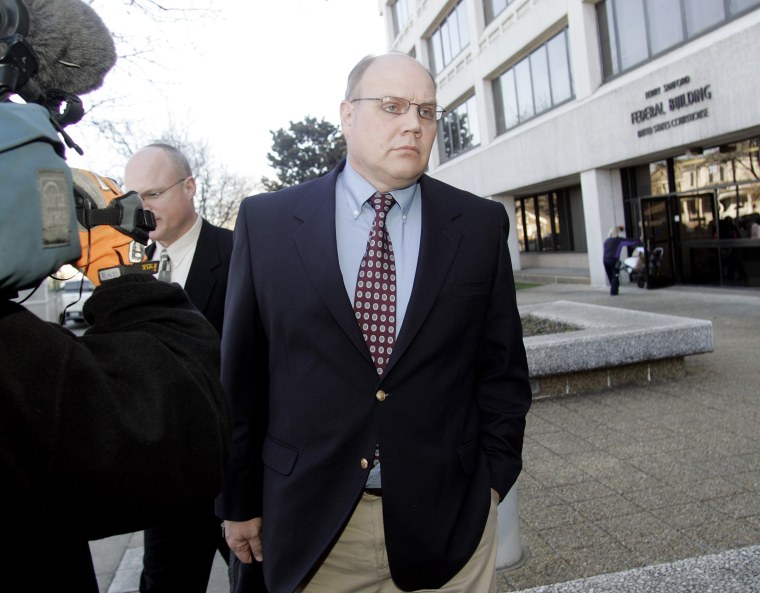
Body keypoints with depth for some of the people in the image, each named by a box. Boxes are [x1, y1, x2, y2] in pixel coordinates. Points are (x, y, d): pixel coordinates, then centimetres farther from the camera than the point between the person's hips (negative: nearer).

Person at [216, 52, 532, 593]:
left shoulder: (482, 225, 0)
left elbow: (503, 367, 5)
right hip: (310, 523, 0)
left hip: (448, 518, 1)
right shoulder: (267, 221, -3)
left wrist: (493, 475, 1)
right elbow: (240, 375, 1)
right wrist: (240, 500, 4)